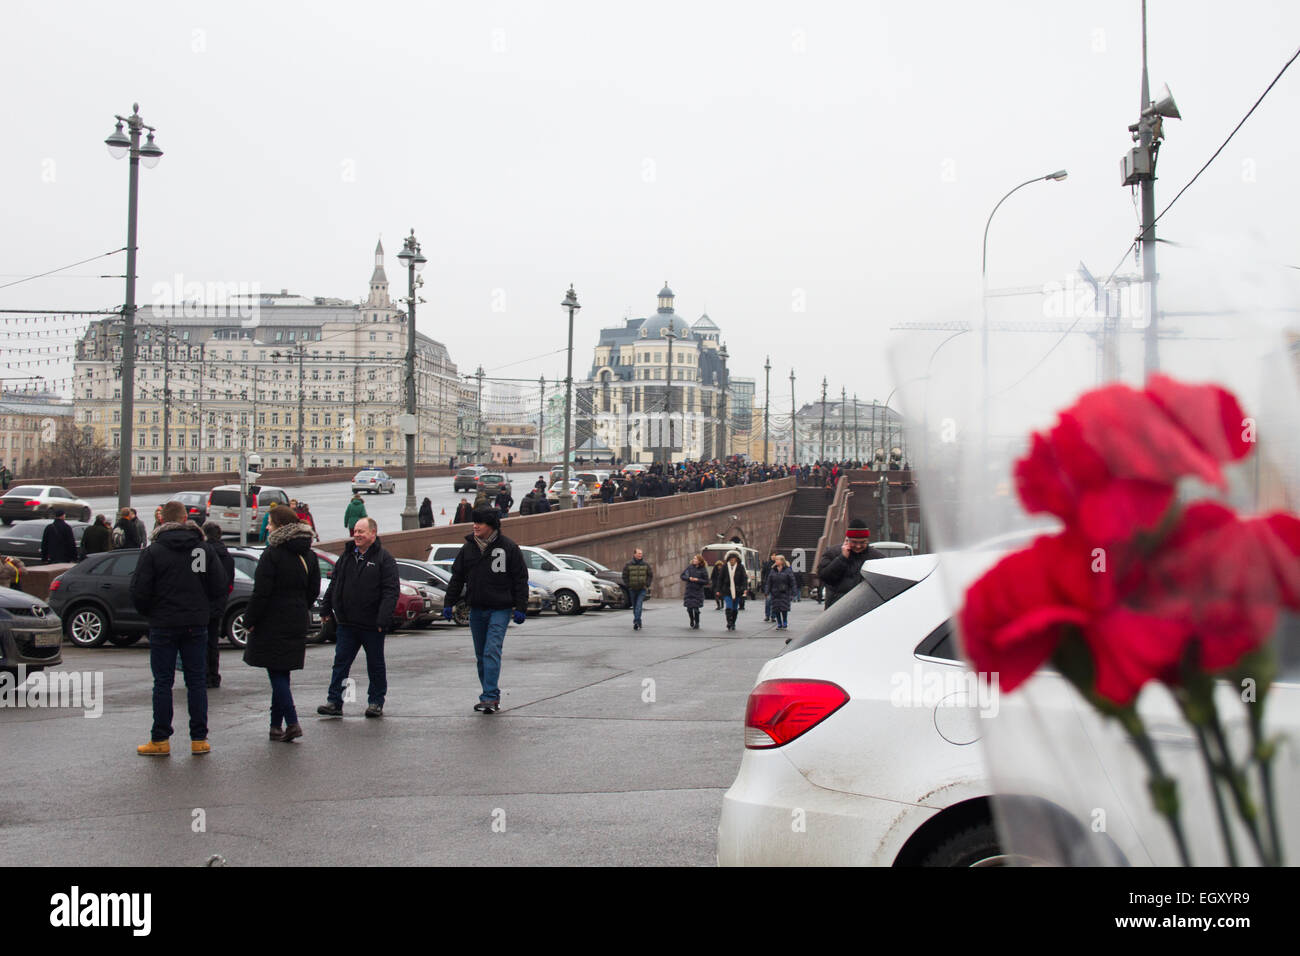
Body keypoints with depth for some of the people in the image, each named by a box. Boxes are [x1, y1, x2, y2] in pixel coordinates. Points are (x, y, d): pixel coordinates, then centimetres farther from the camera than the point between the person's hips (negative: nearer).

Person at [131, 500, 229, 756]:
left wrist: (149, 613, 9)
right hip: (196, 626, 2)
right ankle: (199, 739, 8)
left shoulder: (153, 551, -8)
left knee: (163, 683, 4)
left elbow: (139, 591, -10)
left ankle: (160, 740, 7)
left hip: (163, 626, -2)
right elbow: (220, 587, 1)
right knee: (197, 682, 7)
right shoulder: (203, 549, 1)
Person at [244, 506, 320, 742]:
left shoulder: (272, 554, -14)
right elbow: (314, 591, 12)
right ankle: (276, 724, 19)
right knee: (282, 673, 14)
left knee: (276, 674, -3)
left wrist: (250, 620, -8)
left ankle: (292, 722, -13)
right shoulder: (308, 555, 8)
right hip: (297, 623, 7)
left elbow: (261, 592, -16)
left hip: (272, 623, -7)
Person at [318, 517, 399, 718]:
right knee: (341, 662, 4)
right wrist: (326, 608, 14)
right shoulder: (346, 556, 11)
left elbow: (390, 591, -14)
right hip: (346, 623, 5)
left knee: (375, 665, 7)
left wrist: (383, 619, -21)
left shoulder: (384, 559, -7)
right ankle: (334, 702, 7)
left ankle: (376, 702, 17)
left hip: (372, 625, -5)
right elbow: (334, 584, 20)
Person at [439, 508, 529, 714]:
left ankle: (490, 697, -15)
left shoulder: (508, 548, -5)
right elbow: (457, 577, 14)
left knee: (492, 651, -15)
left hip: (500, 609, -5)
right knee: (481, 655, 10)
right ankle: (491, 697, 19)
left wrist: (521, 608, -6)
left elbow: (520, 579, -2)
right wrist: (448, 603, 8)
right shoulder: (468, 548, 7)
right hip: (476, 610, 5)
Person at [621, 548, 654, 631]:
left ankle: (636, 622, -23)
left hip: (642, 589, -1)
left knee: (638, 605, -16)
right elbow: (624, 576, 5)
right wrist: (628, 585, -2)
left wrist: (647, 585, -2)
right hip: (632, 589, 2)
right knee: (634, 606, 8)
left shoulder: (645, 565, 0)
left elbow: (651, 575, 7)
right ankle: (639, 623, 21)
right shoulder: (628, 565, -2)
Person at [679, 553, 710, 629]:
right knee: (689, 608, 5)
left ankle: (697, 624, 11)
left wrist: (698, 580, -17)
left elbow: (706, 581, -4)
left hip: (698, 591, -3)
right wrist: (689, 578, -12)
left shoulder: (703, 570, -5)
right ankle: (692, 622, 31)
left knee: (696, 608, -7)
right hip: (689, 590, 3)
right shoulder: (689, 567, 3)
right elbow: (682, 576, 6)